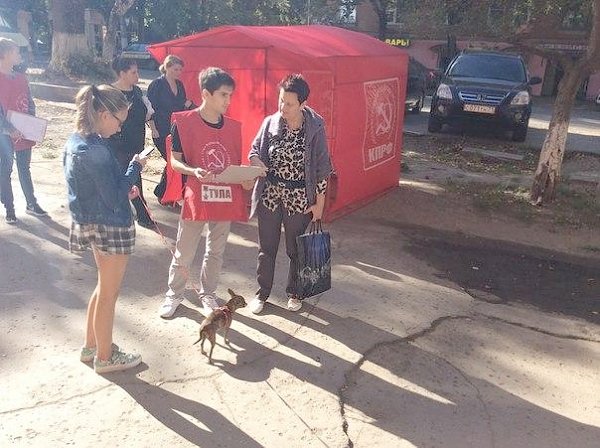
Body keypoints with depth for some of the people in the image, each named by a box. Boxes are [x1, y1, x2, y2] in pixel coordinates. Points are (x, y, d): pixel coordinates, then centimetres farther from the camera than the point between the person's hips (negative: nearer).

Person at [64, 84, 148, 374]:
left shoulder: (76, 141, 3)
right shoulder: (95, 151, -26)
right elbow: (114, 200, -22)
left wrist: (123, 188, 7)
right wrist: (135, 168, -13)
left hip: (91, 224, 9)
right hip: (110, 227, -9)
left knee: (104, 287, 24)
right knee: (108, 294, 8)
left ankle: (91, 346, 37)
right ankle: (105, 357, 25)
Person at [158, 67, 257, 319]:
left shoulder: (233, 127, 5)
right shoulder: (183, 122, -8)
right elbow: (175, 160, -5)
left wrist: (245, 180, -8)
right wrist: (193, 171, -25)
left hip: (226, 199, 4)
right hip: (195, 198, -4)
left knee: (216, 251, 16)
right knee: (184, 254, 7)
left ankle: (207, 294, 35)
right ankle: (174, 294, 30)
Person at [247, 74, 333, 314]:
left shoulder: (315, 127, -11)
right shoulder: (270, 122, -5)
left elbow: (322, 167, -6)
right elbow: (254, 150, 7)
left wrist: (319, 202, -4)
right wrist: (256, 161, -18)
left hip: (299, 199, -2)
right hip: (269, 195, 2)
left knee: (296, 249, 14)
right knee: (266, 248, 14)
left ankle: (294, 293, 36)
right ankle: (262, 293, 33)